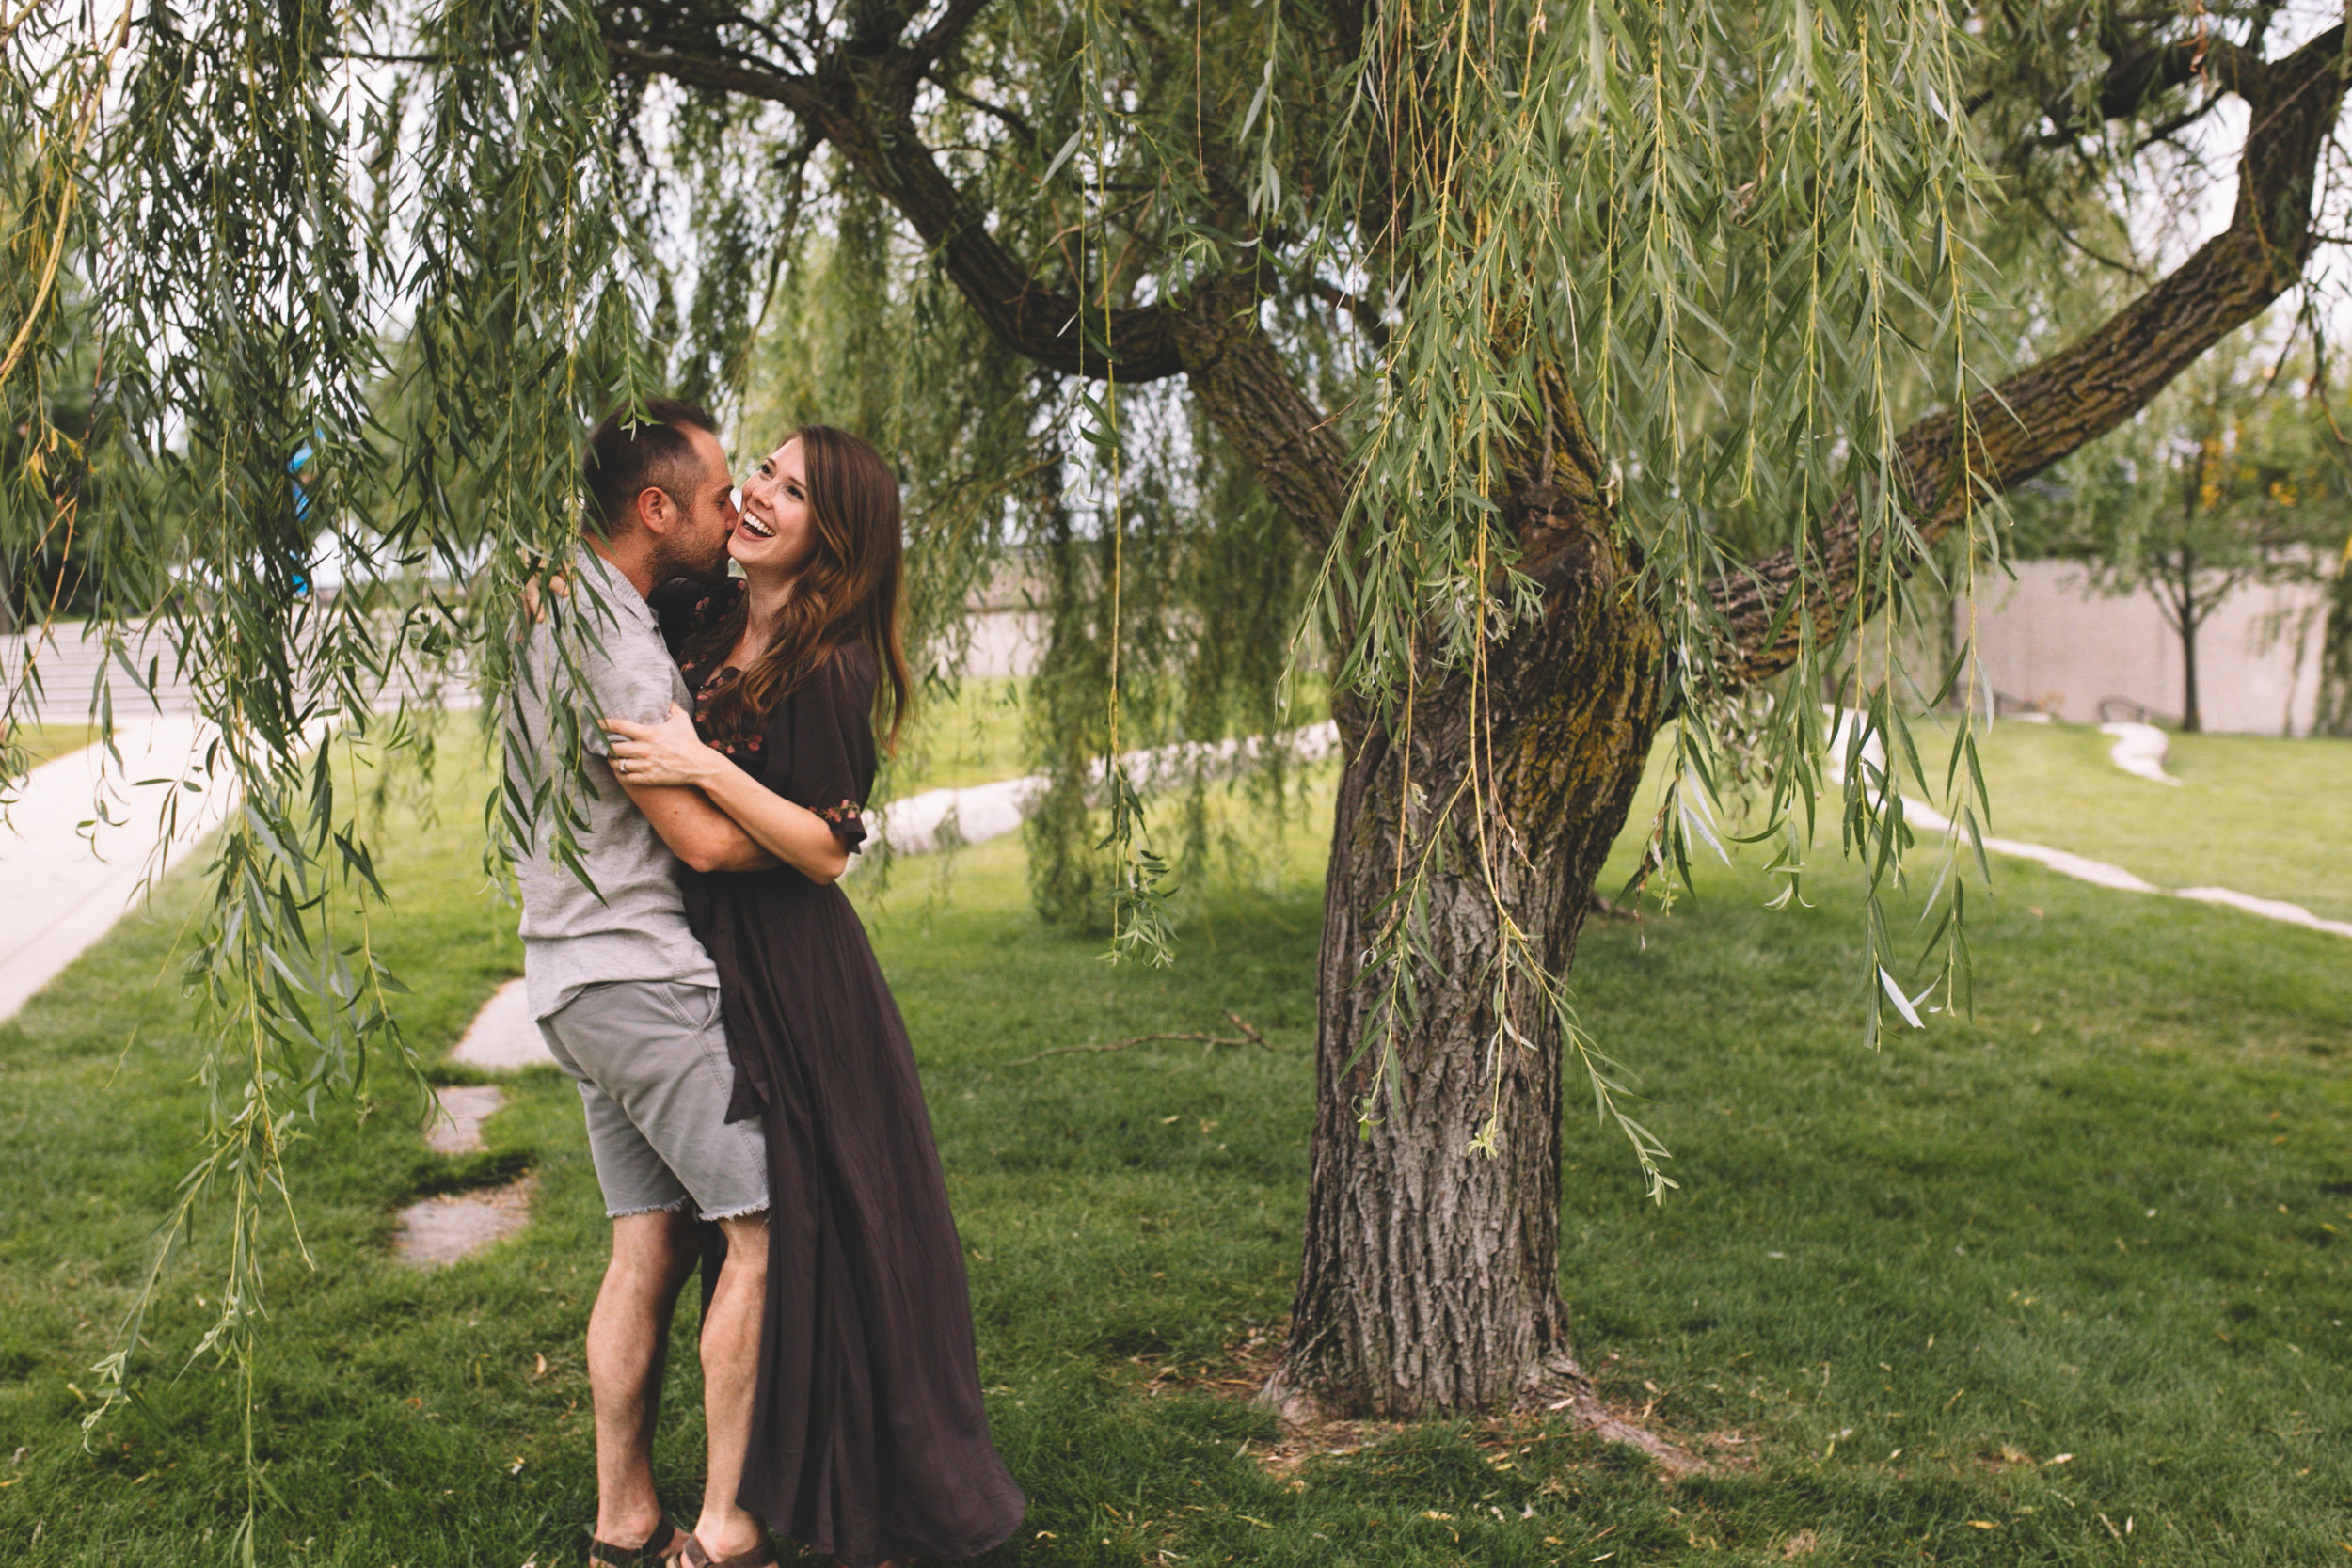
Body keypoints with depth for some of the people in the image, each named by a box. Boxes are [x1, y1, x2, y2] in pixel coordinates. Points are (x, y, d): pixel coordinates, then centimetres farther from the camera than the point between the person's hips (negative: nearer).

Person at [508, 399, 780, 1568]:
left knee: (649, 1246, 11)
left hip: (584, 979, 10)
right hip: (637, 978, -10)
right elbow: (704, 839, -18)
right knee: (768, 1224, -5)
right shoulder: (608, 641, -19)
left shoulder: (557, 607, 12)